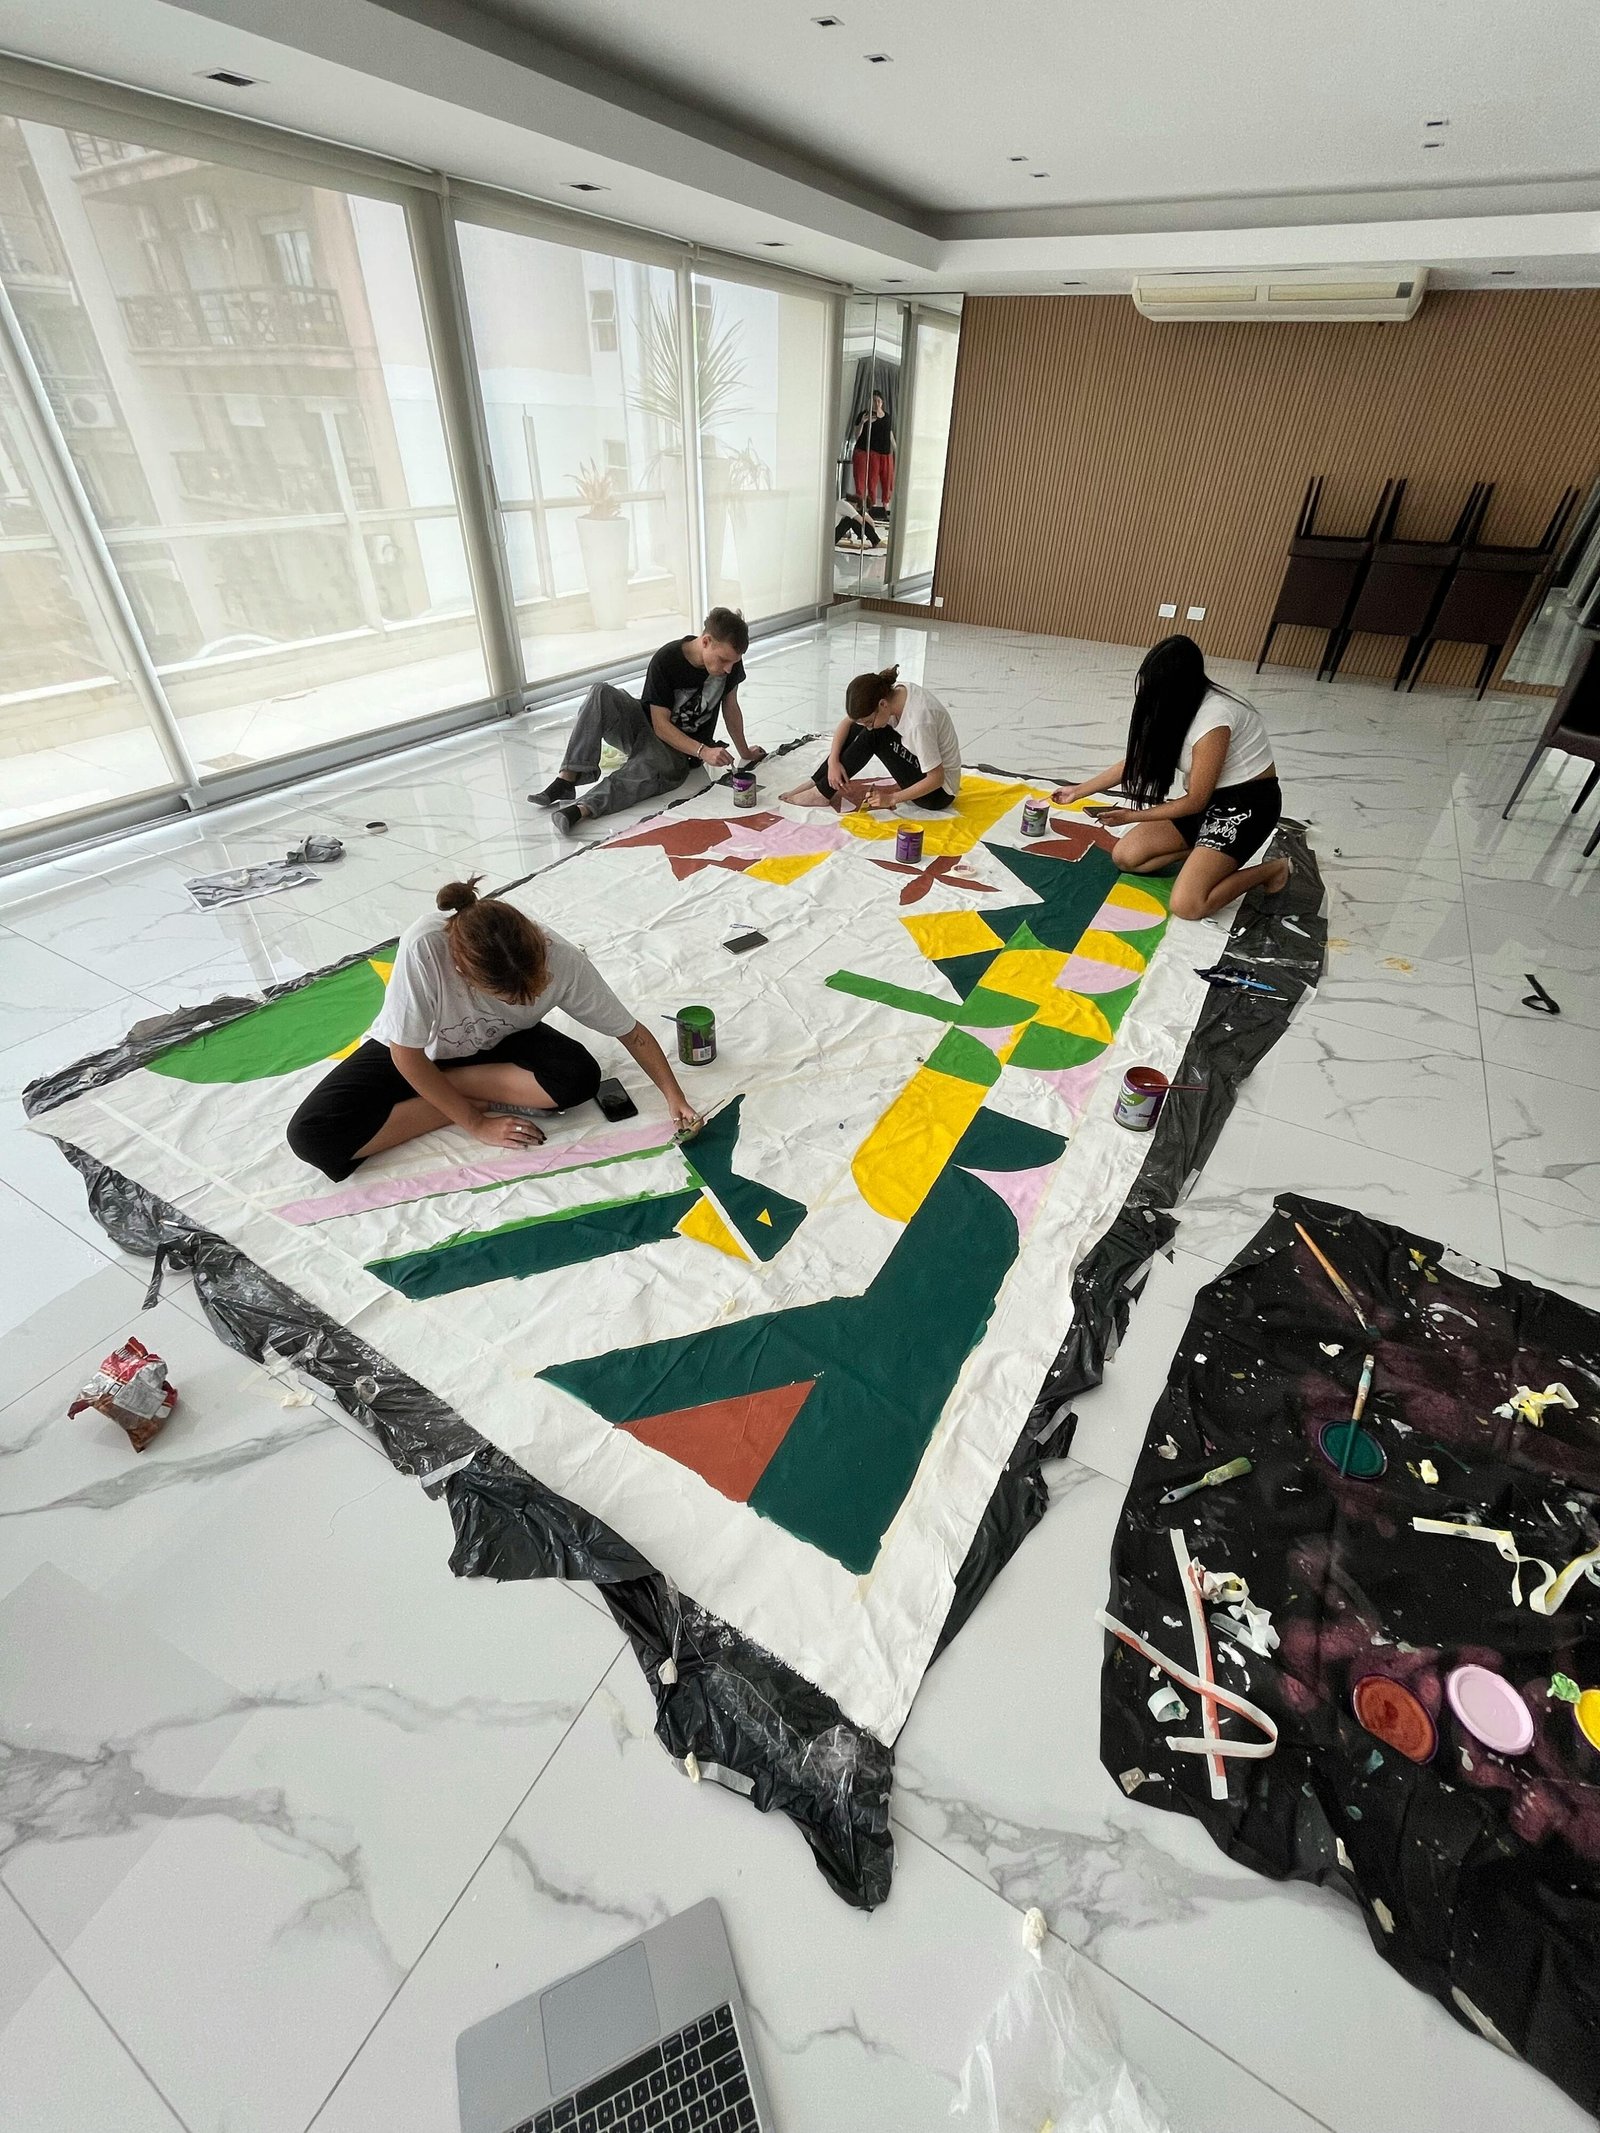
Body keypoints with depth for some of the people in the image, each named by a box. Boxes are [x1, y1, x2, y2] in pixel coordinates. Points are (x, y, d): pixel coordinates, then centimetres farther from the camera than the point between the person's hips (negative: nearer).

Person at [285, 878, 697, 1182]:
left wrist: (674, 1095, -24)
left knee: (579, 1077, -27)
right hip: (411, 1052, -1)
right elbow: (407, 1056, -26)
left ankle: (436, 1090, -9)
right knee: (311, 1135, -23)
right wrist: (477, 1124, -22)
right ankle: (484, 1099, -11)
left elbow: (631, 1030, -17)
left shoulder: (562, 959, -32)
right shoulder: (423, 948, -40)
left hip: (496, 1044, 2)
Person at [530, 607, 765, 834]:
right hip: (646, 727, 0)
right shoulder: (665, 661, -21)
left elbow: (730, 708, 6)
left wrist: (745, 753, 14)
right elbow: (661, 725, -20)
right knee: (601, 693, -29)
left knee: (652, 766, -38)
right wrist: (703, 751, -33)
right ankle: (567, 780, -34)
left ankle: (580, 808, -53)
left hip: (678, 751, 0)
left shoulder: (731, 660, -10)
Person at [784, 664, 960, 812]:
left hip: (939, 792, -8)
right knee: (858, 728, -3)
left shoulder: (919, 720, -33)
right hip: (919, 764, 8)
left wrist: (891, 799, -27)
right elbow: (846, 722, -2)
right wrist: (833, 760, -16)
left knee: (874, 736, -22)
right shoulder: (889, 693, -11)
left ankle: (823, 793, -12)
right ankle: (815, 784, 1)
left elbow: (936, 778, -28)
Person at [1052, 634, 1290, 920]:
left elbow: (1194, 802, -20)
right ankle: (1207, 849, 8)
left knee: (1186, 904, -23)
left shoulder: (1213, 718, -28)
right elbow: (1135, 761, 12)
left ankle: (1272, 869, 1)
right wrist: (1078, 791, 15)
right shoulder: (1179, 706, -1)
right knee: (1126, 856, -6)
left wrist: (1131, 816, -12)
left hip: (1247, 803, -8)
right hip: (1207, 797, 8)